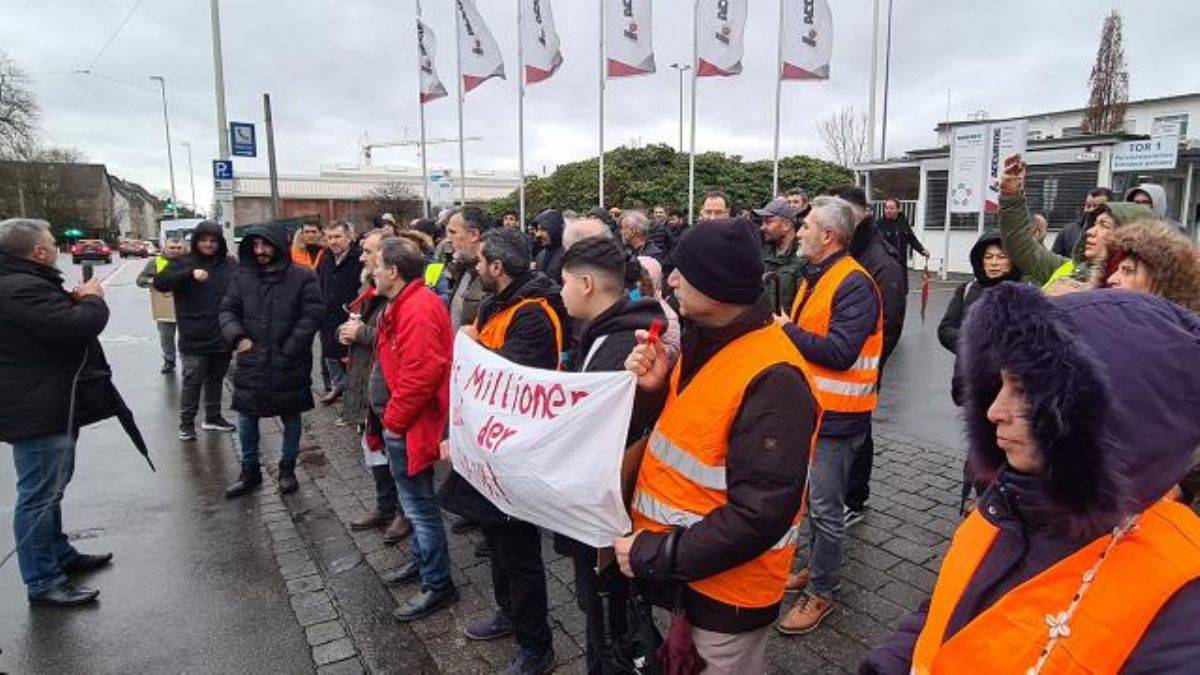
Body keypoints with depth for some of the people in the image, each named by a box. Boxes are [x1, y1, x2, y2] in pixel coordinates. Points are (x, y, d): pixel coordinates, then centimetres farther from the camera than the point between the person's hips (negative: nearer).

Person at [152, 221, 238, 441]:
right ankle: (186, 423, 15)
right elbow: (159, 282, -17)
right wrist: (190, 274, -30)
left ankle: (213, 418, 30)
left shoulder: (230, 264, 5)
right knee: (193, 380, 2)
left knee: (216, 378, 16)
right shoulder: (184, 263, -4)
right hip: (195, 338, -4)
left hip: (223, 336, 4)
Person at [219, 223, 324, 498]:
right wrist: (237, 336, -11)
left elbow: (312, 315, -12)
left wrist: (289, 349, -15)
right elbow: (228, 309, 8)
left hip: (289, 364, -3)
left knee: (291, 419, 12)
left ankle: (287, 469, 29)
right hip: (251, 361, 3)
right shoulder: (243, 276, 3)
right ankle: (250, 471, 29)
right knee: (247, 418, 11)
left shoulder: (302, 277, -9)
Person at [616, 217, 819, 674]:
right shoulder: (706, 344, 1)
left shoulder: (771, 379, -28)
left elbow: (759, 517, -29)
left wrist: (652, 555, -22)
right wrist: (655, 389, -9)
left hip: (725, 587, -8)